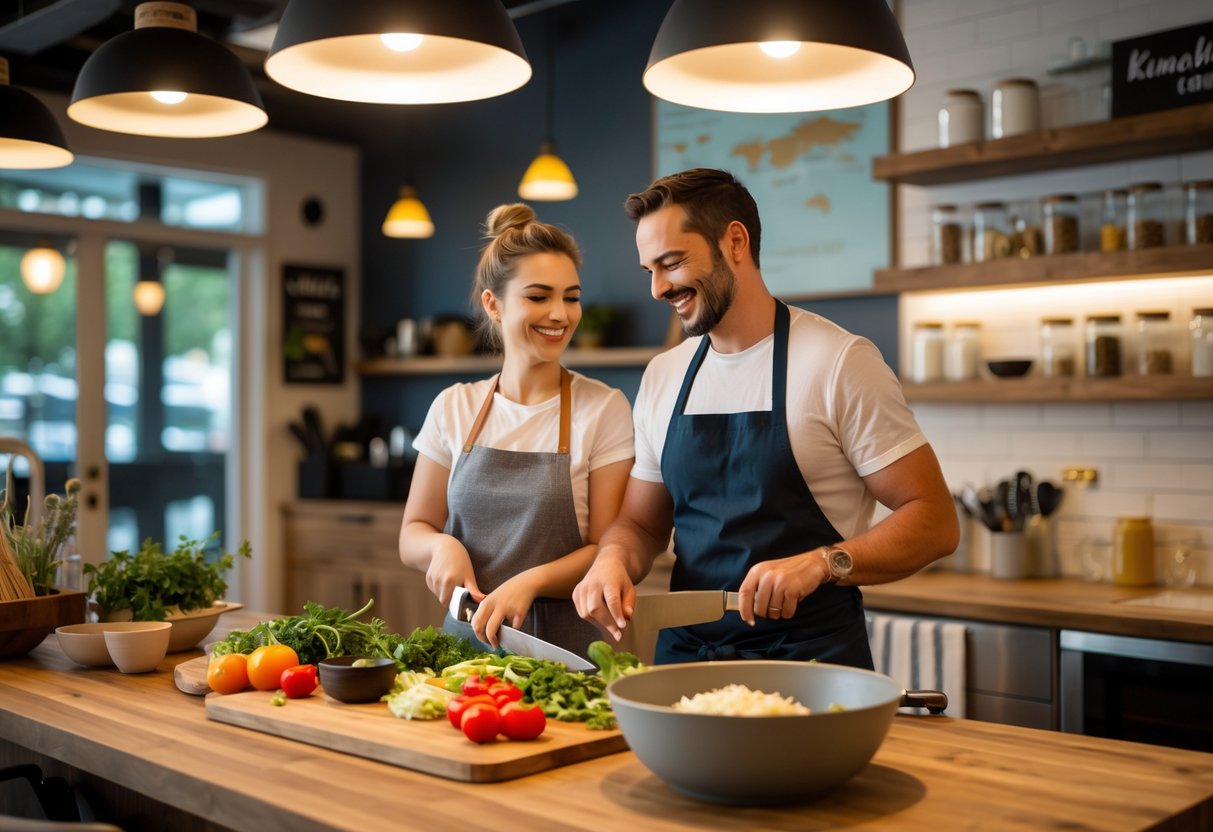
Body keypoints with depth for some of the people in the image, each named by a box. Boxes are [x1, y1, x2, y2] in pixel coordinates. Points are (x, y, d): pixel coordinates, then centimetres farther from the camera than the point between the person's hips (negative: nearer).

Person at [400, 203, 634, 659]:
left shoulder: (604, 408, -2)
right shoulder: (453, 408, 6)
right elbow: (413, 533, 13)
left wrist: (532, 580, -18)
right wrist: (442, 546, -8)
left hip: (565, 648, -2)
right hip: (466, 637, 3)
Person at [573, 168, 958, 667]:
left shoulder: (840, 362, -7)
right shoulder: (661, 377, 11)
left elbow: (934, 521, -8)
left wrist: (821, 563, -22)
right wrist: (613, 558, -5)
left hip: (813, 663, -4)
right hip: (685, 653, 5)